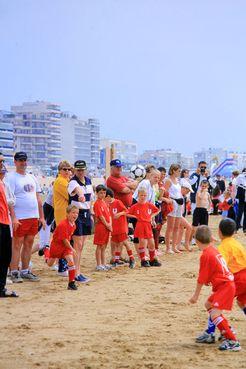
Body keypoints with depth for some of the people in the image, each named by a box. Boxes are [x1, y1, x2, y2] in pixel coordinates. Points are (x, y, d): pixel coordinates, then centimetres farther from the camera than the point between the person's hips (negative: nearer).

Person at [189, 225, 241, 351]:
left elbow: (202, 278, -12)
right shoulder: (213, 250, 10)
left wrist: (196, 295, -5)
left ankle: (233, 342, -19)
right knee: (208, 304, 26)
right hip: (227, 283, 10)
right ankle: (228, 331, 37)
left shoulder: (205, 255, -16)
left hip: (225, 286, -10)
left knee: (214, 314, -17)